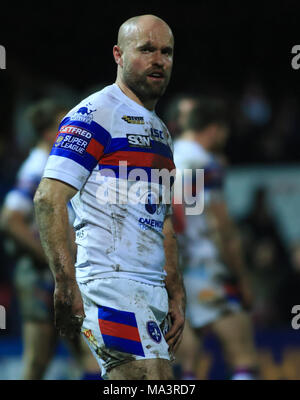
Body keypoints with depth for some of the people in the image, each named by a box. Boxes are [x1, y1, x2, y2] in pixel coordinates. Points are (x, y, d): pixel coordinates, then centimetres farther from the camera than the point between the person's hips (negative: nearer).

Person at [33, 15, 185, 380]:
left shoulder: (159, 131, 23)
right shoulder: (96, 114, -6)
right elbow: (49, 199, -15)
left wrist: (176, 295, 20)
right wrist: (66, 282, -23)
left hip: (153, 292, 9)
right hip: (111, 279, -9)